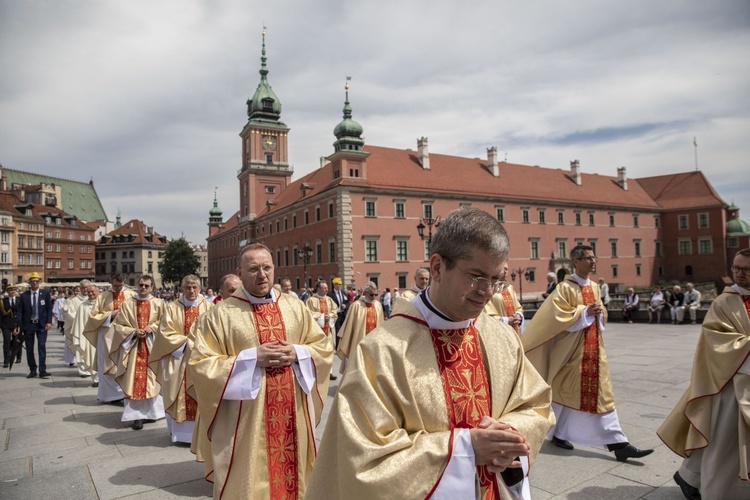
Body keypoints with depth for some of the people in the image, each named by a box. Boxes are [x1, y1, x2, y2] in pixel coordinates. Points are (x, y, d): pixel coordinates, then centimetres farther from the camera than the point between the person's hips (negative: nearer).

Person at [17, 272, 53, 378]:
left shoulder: (45, 294, 3)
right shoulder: (24, 295, 5)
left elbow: (49, 309, 2)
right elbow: (20, 311, 3)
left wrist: (49, 322, -9)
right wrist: (18, 325, -7)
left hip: (41, 325, -2)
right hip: (28, 325, 2)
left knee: (42, 347, -7)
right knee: (29, 349, 7)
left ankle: (42, 370, -7)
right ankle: (32, 370, 18)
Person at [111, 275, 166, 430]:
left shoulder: (159, 303, 3)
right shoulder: (127, 304, 4)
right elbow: (119, 325, 3)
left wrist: (152, 327, -12)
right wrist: (134, 332, -12)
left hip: (152, 346, 0)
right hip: (133, 346, 0)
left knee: (151, 379, 6)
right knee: (134, 380, -2)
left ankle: (150, 411, 18)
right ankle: (136, 415, 2)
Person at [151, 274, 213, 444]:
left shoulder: (209, 307, 3)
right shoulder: (172, 308, 3)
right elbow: (166, 333, -2)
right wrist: (186, 342, -12)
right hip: (178, 358, 0)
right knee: (180, 396, 4)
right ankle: (179, 430, 14)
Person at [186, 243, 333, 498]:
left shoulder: (295, 307, 5)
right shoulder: (220, 314, -6)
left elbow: (324, 346, 9)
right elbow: (200, 365, -10)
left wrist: (297, 353, -11)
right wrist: (251, 359, -18)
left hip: (293, 416, 3)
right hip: (246, 420, -3)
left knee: (291, 475, 16)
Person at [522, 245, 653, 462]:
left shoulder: (595, 287, 11)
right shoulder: (565, 287, -11)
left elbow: (602, 314, 19)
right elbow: (558, 315, -19)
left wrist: (599, 312, -3)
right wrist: (585, 312, -18)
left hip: (594, 347, 7)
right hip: (572, 348, -6)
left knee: (602, 394, 4)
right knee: (568, 391, 6)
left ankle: (617, 443, 6)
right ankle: (558, 434, 26)